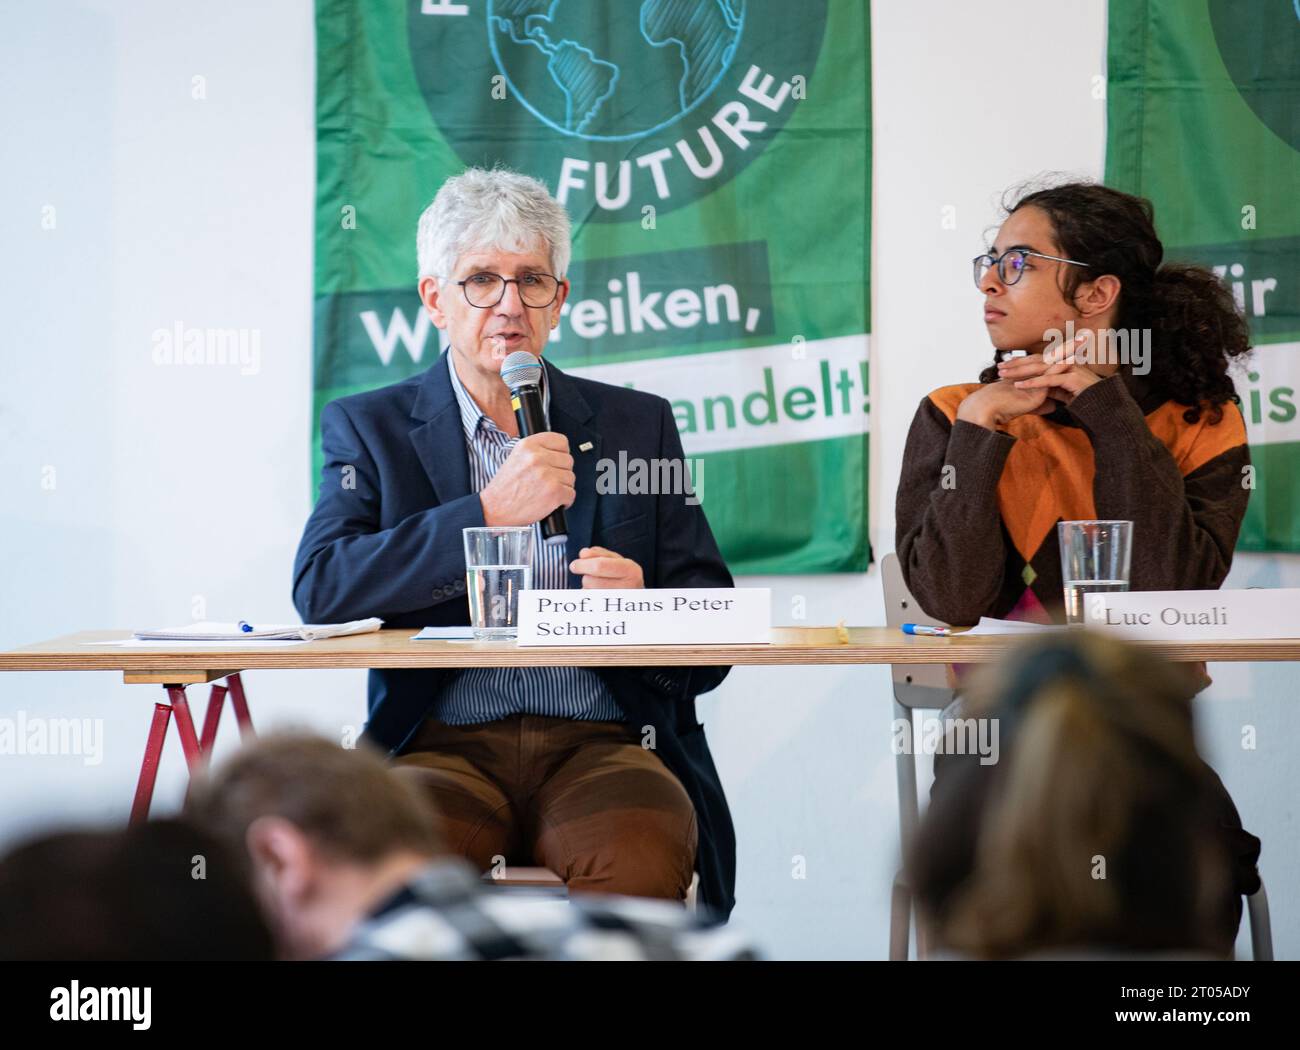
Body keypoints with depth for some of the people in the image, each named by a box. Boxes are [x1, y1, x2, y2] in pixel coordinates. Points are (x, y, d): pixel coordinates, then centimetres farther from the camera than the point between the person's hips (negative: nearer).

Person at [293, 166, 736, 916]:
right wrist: (488, 511, -13)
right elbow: (321, 591, -6)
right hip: (446, 746, -1)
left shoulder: (638, 426, 16)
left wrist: (641, 605, -10)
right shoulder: (370, 428, 13)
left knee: (640, 860, -33)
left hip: (602, 743, 1)